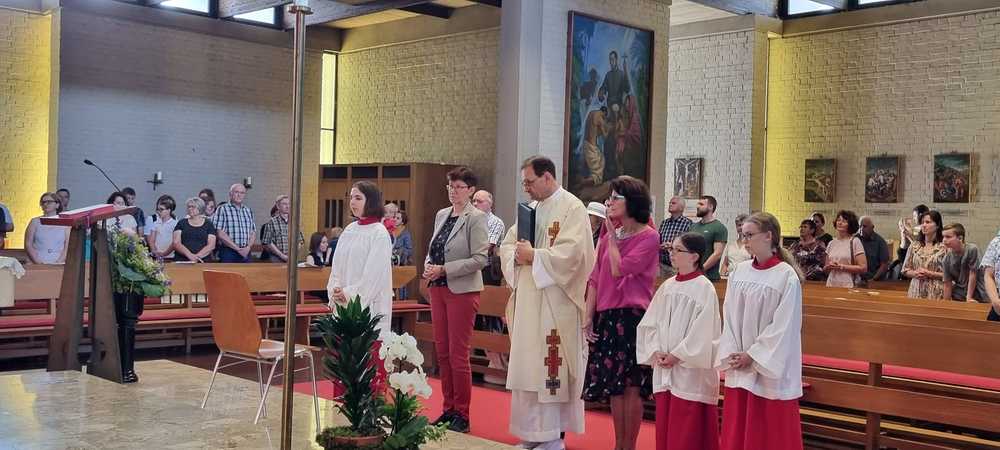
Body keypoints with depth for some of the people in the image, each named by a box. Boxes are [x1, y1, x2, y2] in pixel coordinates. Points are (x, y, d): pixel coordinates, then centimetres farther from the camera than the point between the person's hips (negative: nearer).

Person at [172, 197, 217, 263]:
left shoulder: (208, 224, 11)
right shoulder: (181, 223, 13)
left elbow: (211, 246, 2)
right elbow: (176, 243, 2)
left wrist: (197, 256, -13)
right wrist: (190, 255, -13)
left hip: (202, 262, -1)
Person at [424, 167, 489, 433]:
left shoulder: (476, 218, -9)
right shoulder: (441, 214, 11)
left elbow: (480, 258, -15)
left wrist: (443, 270, -17)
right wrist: (428, 265, -2)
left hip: (462, 291, -7)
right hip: (438, 289, 7)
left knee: (458, 354, -3)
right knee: (442, 351, 10)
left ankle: (462, 415, 8)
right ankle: (448, 409, 20)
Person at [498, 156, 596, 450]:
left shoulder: (572, 208, -8)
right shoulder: (530, 208, 15)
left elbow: (571, 252, -19)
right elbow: (507, 244, 15)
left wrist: (533, 256, -15)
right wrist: (517, 256, -7)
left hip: (555, 302, -7)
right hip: (527, 300, 7)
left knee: (550, 367, -5)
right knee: (527, 366, 9)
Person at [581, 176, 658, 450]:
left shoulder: (649, 237, -7)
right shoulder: (609, 237, 12)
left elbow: (619, 270, -17)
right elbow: (595, 278, 9)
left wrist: (613, 237, -5)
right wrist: (588, 317, 3)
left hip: (632, 316, -6)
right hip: (606, 318, 6)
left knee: (631, 387, -2)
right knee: (614, 386, 11)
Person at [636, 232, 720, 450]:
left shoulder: (704, 288, -9)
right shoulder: (667, 286, 10)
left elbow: (702, 331, -15)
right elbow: (649, 323, 10)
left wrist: (676, 356, -14)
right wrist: (656, 351, -4)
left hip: (691, 371, -6)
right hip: (664, 369, 6)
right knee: (665, 429, 11)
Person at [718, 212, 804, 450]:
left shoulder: (787, 276, -11)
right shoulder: (739, 272, 5)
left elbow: (784, 326, -12)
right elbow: (729, 317, 5)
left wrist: (752, 355, -12)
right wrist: (732, 353, -5)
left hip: (770, 368, -5)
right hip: (738, 367, 5)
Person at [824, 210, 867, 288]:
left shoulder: (855, 241, -1)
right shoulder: (831, 243, 12)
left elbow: (863, 268, -8)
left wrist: (842, 267, -13)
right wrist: (828, 267, -3)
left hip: (848, 286, -4)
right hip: (831, 285, 4)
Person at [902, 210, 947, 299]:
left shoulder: (944, 246, -3)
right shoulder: (914, 246, 10)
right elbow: (905, 270, 13)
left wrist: (930, 274, -13)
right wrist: (915, 273, -6)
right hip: (916, 291, 3)